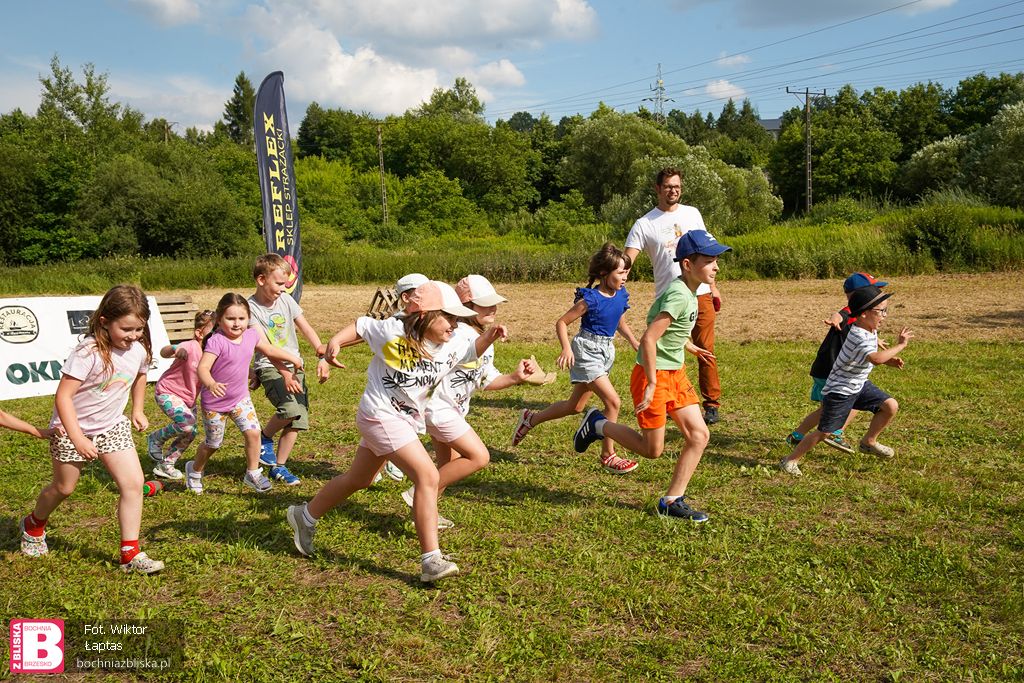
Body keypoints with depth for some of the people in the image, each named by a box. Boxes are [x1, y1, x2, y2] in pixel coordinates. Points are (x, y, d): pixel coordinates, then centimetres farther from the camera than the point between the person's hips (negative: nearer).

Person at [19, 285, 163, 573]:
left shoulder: (139, 350, -10)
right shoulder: (88, 353, -28)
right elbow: (63, 396, -27)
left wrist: (137, 410, 10)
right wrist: (78, 439, -28)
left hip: (112, 427, 4)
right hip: (72, 428, -4)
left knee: (133, 483, -10)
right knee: (64, 487, 16)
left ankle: (130, 554, -2)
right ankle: (33, 525, 49)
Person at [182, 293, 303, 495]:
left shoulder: (252, 335, -7)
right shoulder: (216, 341, -27)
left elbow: (270, 350, 12)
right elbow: (202, 368, -37)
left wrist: (292, 358, 22)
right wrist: (210, 384, -56)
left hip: (240, 398, 5)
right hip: (214, 402, -5)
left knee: (253, 432, -9)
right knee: (213, 444, 12)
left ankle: (253, 474, 12)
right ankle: (194, 470, 41)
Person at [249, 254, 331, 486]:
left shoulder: (286, 299, 1)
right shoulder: (251, 307, -13)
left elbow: (306, 329, 3)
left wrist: (322, 356, -9)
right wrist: (284, 373, -33)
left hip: (294, 366, 5)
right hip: (269, 367, -5)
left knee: (298, 420, -1)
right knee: (291, 409, -27)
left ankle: (279, 467, 15)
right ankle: (265, 437, 4)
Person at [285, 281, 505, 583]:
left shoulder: (451, 347, -4)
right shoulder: (392, 331, -18)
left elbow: (472, 350, 12)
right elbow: (360, 326, -3)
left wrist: (489, 336, -7)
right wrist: (335, 341, -16)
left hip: (408, 419, 8)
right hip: (380, 415, -8)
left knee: (359, 479, 23)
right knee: (428, 476, -19)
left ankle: (305, 516, 45)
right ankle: (431, 561, -14)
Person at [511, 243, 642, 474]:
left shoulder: (621, 296, 3)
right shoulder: (591, 299, -18)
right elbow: (561, 322, -13)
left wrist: (636, 344, 10)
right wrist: (566, 349, -26)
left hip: (606, 351, 8)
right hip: (586, 351, -8)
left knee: (575, 406, 16)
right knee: (613, 401, -14)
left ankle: (531, 419, 35)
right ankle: (608, 456, 0)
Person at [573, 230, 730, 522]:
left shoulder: (689, 291, 6)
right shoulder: (679, 295, -23)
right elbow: (648, 338, -29)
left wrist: (690, 347, 38)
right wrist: (652, 384, -26)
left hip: (676, 373, 9)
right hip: (652, 375, -9)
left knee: (699, 435, 3)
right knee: (653, 450, 2)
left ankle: (672, 500, 12)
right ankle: (598, 425, 20)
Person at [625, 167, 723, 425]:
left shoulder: (692, 214, 9)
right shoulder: (644, 224, -2)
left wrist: (713, 286, 15)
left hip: (700, 295, 2)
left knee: (705, 352, 3)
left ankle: (712, 404, 13)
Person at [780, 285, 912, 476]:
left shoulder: (870, 331, 0)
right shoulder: (859, 337, -30)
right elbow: (876, 359, -46)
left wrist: (889, 359, 1)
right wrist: (900, 345, -35)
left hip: (859, 385, 9)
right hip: (839, 390, -9)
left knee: (891, 406, 2)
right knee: (824, 432, -5)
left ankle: (868, 442, 22)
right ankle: (791, 460, 8)